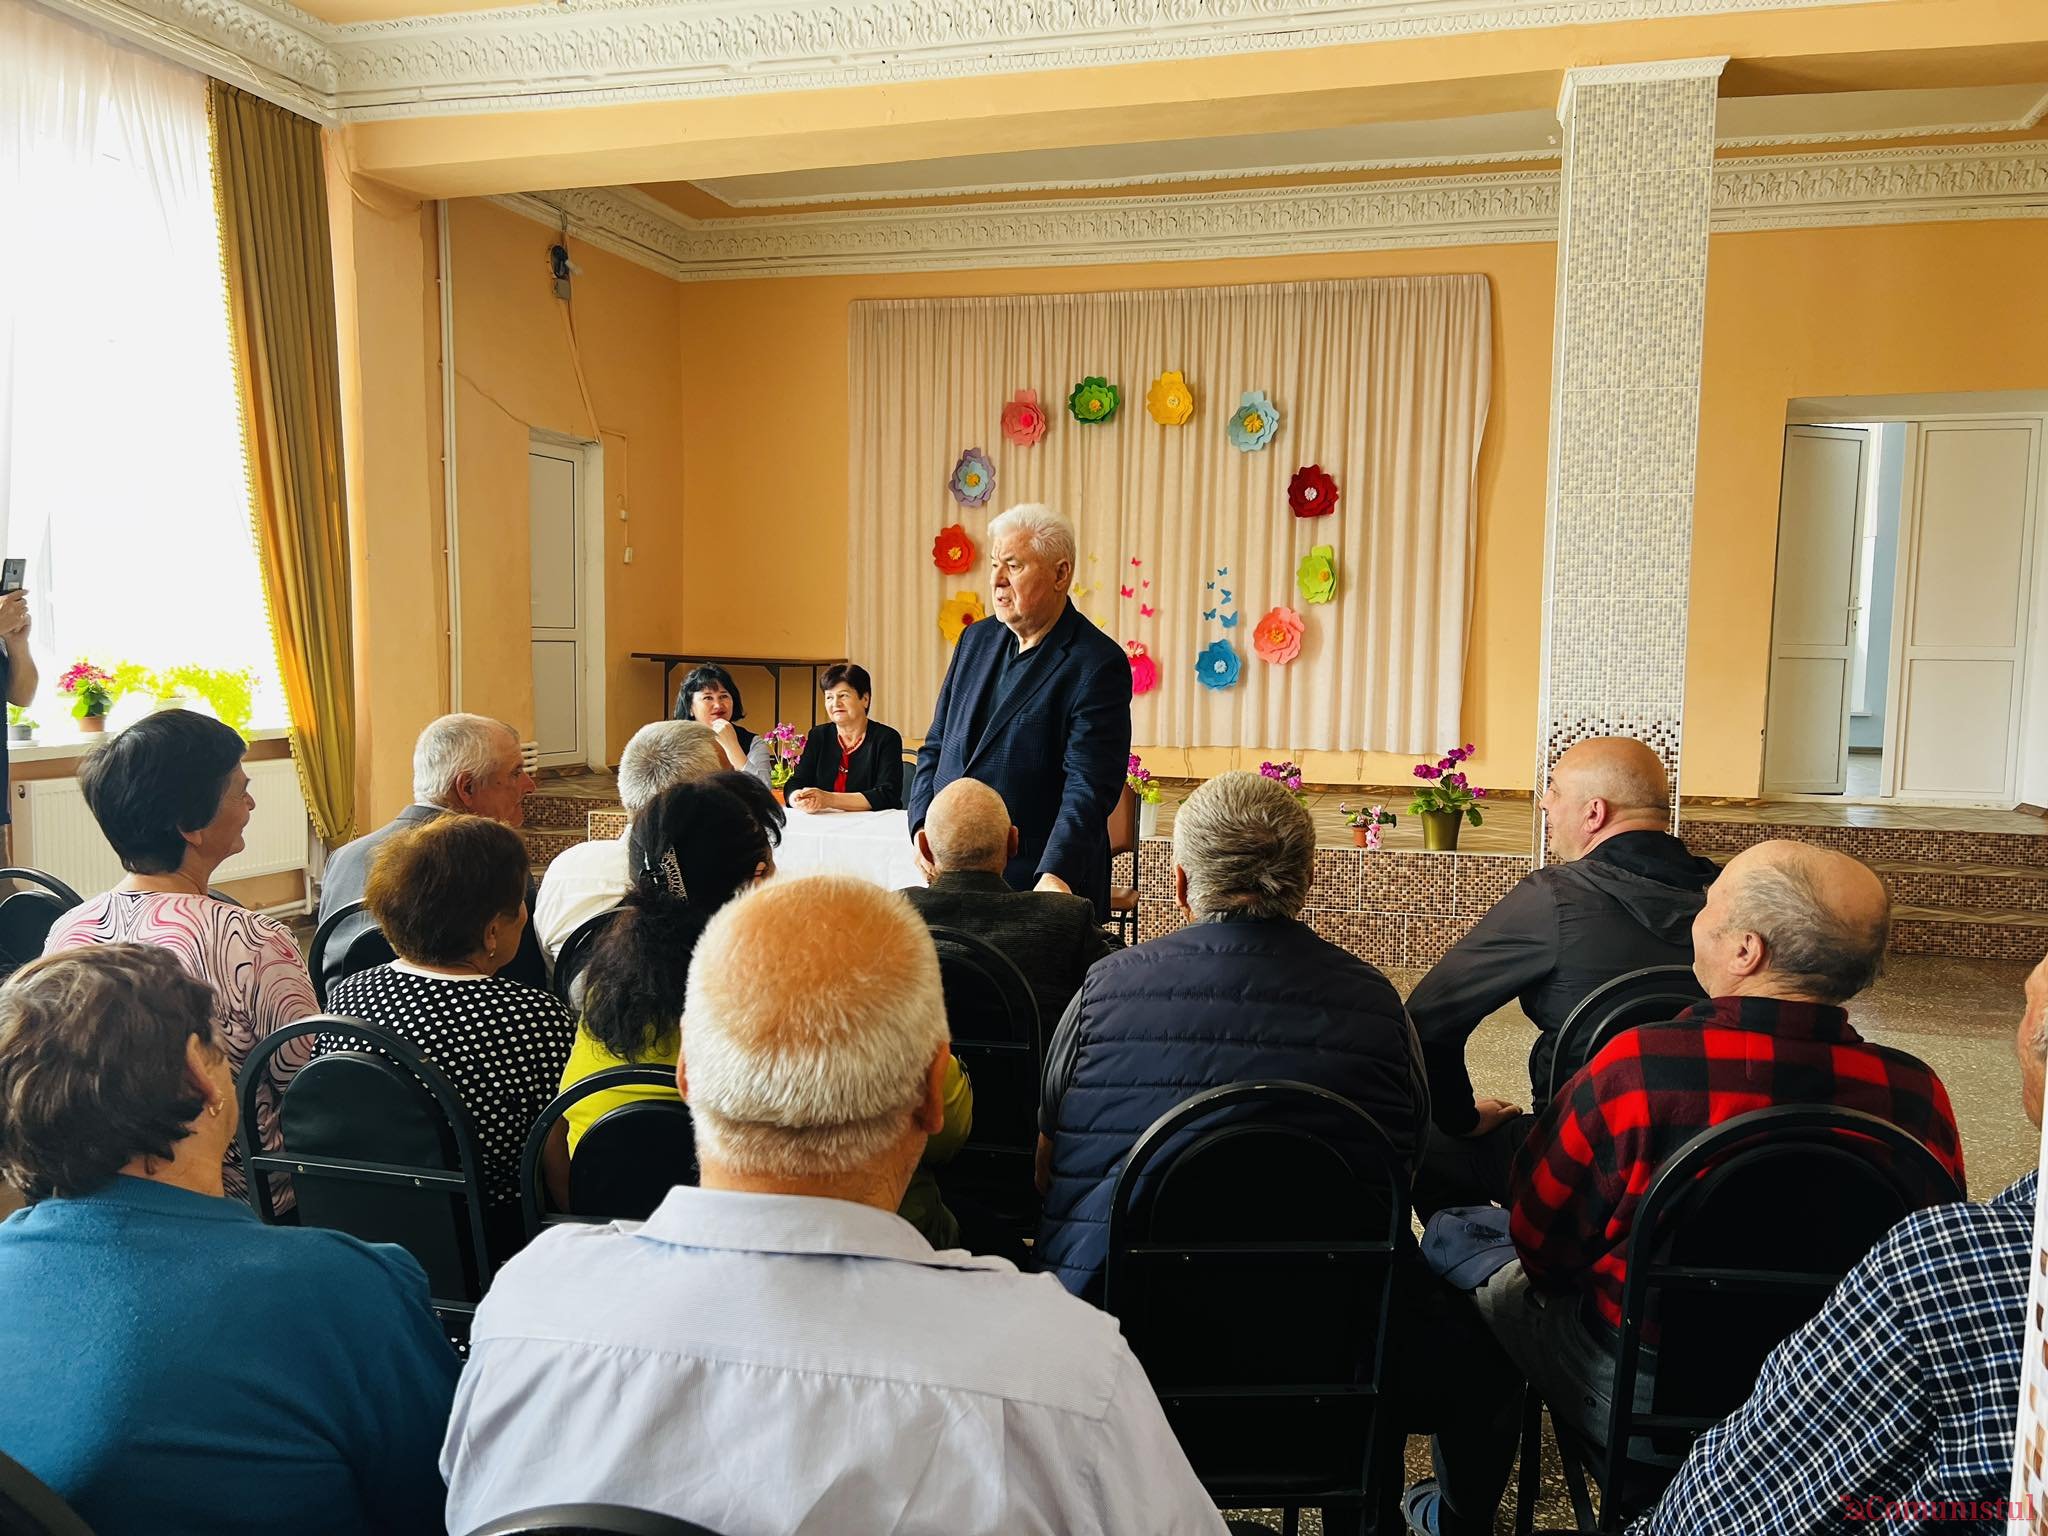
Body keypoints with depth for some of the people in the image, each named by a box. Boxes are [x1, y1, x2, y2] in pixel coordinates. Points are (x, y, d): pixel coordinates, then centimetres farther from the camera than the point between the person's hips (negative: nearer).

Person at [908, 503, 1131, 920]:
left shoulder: (1098, 665, -12)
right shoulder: (976, 640, 11)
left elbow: (1089, 787, -20)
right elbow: (935, 748, 15)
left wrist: (1055, 877, -31)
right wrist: (923, 829, 1)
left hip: (1036, 887, -6)